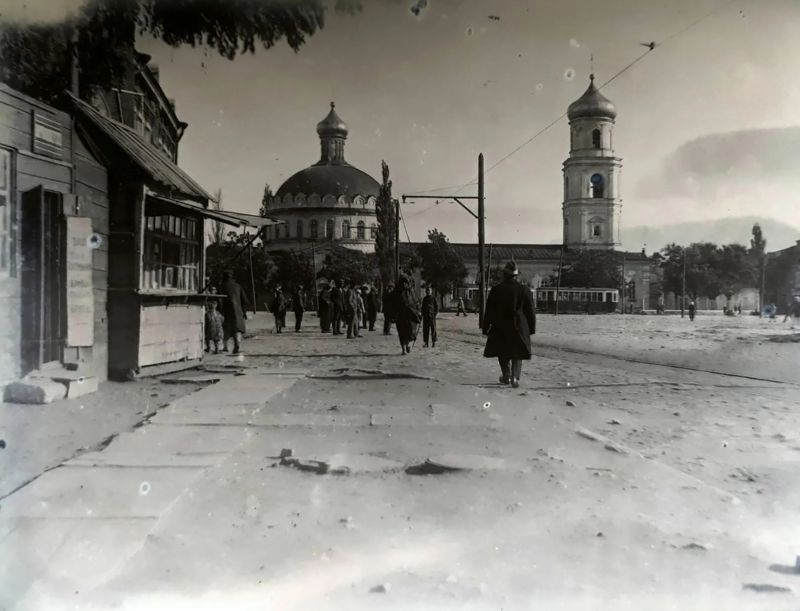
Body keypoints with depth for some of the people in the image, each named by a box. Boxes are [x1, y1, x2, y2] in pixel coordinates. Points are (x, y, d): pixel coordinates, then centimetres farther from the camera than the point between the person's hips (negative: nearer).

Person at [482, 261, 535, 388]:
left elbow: (489, 311, -1)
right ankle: (515, 377, -5)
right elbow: (530, 312, 2)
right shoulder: (524, 290, -2)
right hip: (519, 327, 0)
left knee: (503, 353, 18)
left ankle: (506, 376, 19)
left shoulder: (496, 290, -3)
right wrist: (531, 328, 12)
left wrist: (485, 328, 5)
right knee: (517, 354, 10)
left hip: (500, 328, 0)